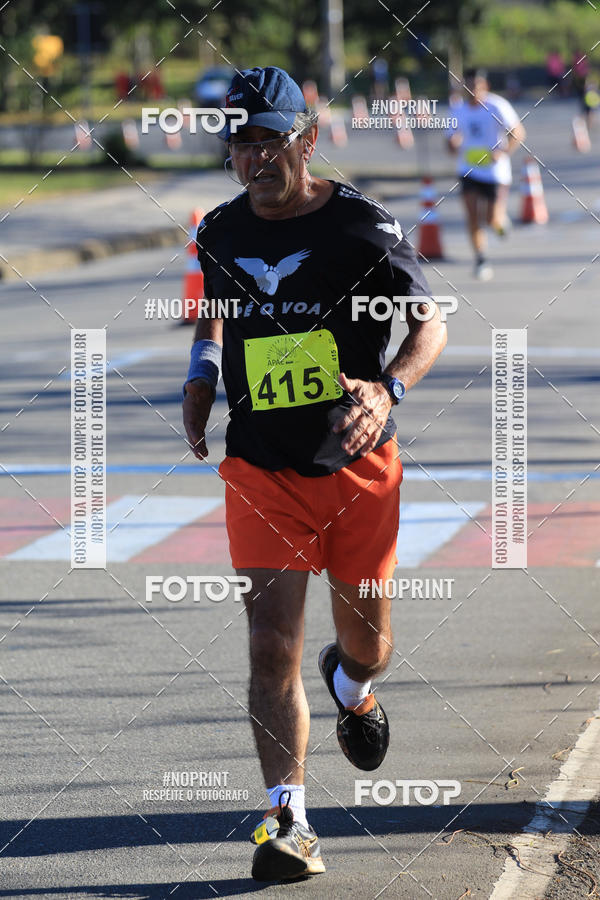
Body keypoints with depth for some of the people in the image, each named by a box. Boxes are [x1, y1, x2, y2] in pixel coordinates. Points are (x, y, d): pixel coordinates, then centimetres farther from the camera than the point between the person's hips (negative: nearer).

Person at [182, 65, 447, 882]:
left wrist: (387, 391, -26)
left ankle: (351, 685, 51)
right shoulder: (220, 233, 2)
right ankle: (290, 824, -10)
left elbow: (430, 324, -7)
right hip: (261, 469, 1)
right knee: (272, 648, -11)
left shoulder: (362, 226, -9)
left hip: (359, 467, -1)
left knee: (368, 644, 12)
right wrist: (203, 377, 5)